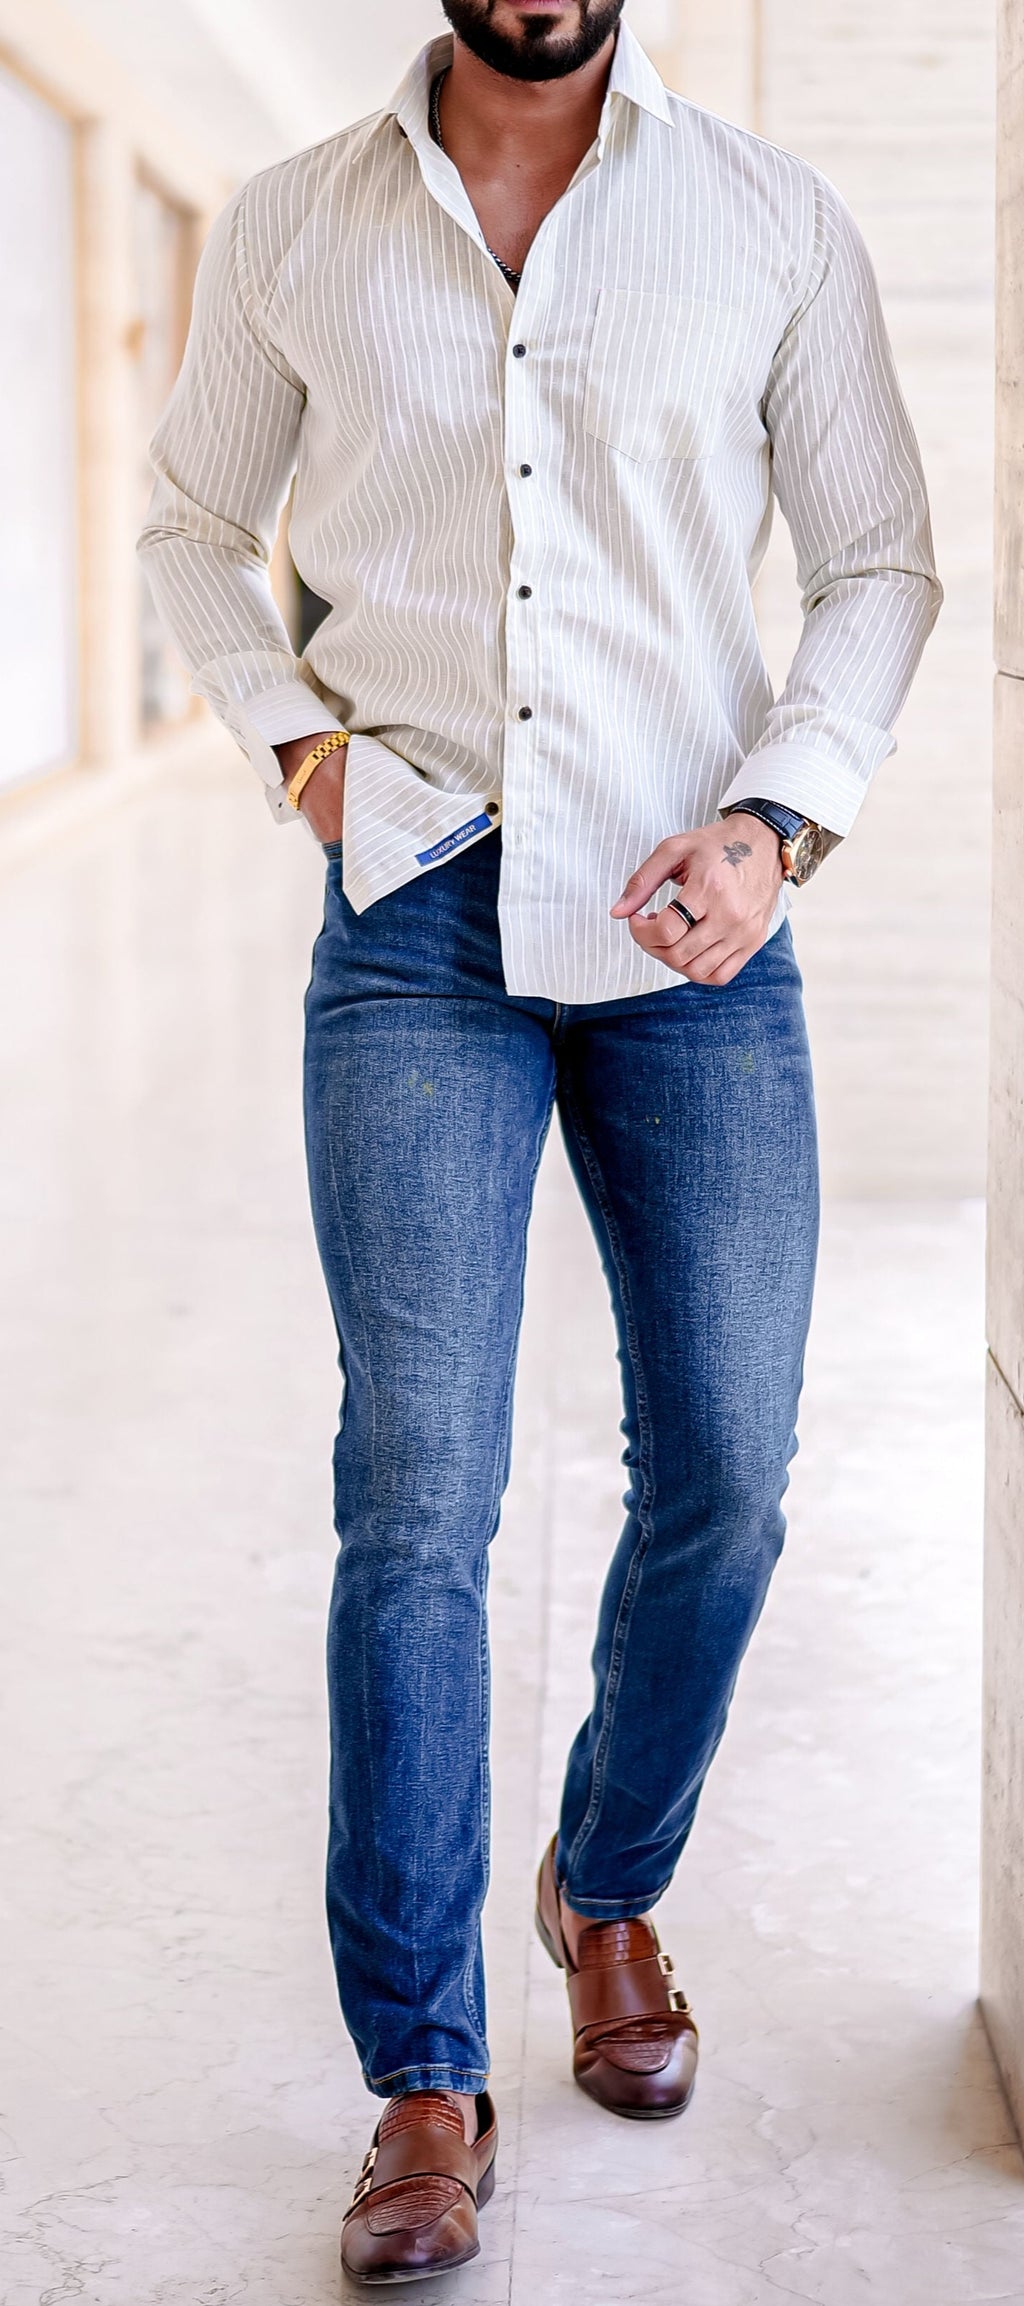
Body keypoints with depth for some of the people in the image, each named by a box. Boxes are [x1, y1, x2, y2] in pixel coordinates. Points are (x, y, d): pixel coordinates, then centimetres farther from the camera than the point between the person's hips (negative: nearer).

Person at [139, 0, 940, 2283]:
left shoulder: (773, 218, 4)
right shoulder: (289, 232, 6)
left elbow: (879, 562, 8)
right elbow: (197, 522, 19)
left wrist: (779, 820, -6)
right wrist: (290, 736, 3)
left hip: (695, 929, 1)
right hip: (420, 923, -1)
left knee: (723, 1483, 4)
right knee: (417, 1496, -7)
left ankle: (611, 1890, 32)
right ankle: (424, 2079, 3)